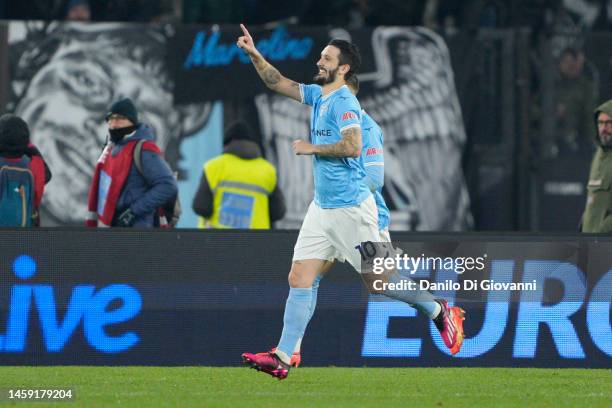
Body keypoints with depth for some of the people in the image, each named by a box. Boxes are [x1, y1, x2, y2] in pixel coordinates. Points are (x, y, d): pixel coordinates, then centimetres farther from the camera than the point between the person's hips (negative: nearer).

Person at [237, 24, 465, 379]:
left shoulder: (343, 102, -15)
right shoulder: (318, 96, 11)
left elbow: (352, 147, -27)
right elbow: (278, 83, 22)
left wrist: (313, 148, -16)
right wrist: (255, 54, 10)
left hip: (350, 209, -9)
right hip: (322, 208, 9)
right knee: (299, 279, 1)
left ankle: (440, 312, 17)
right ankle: (283, 357, 0)